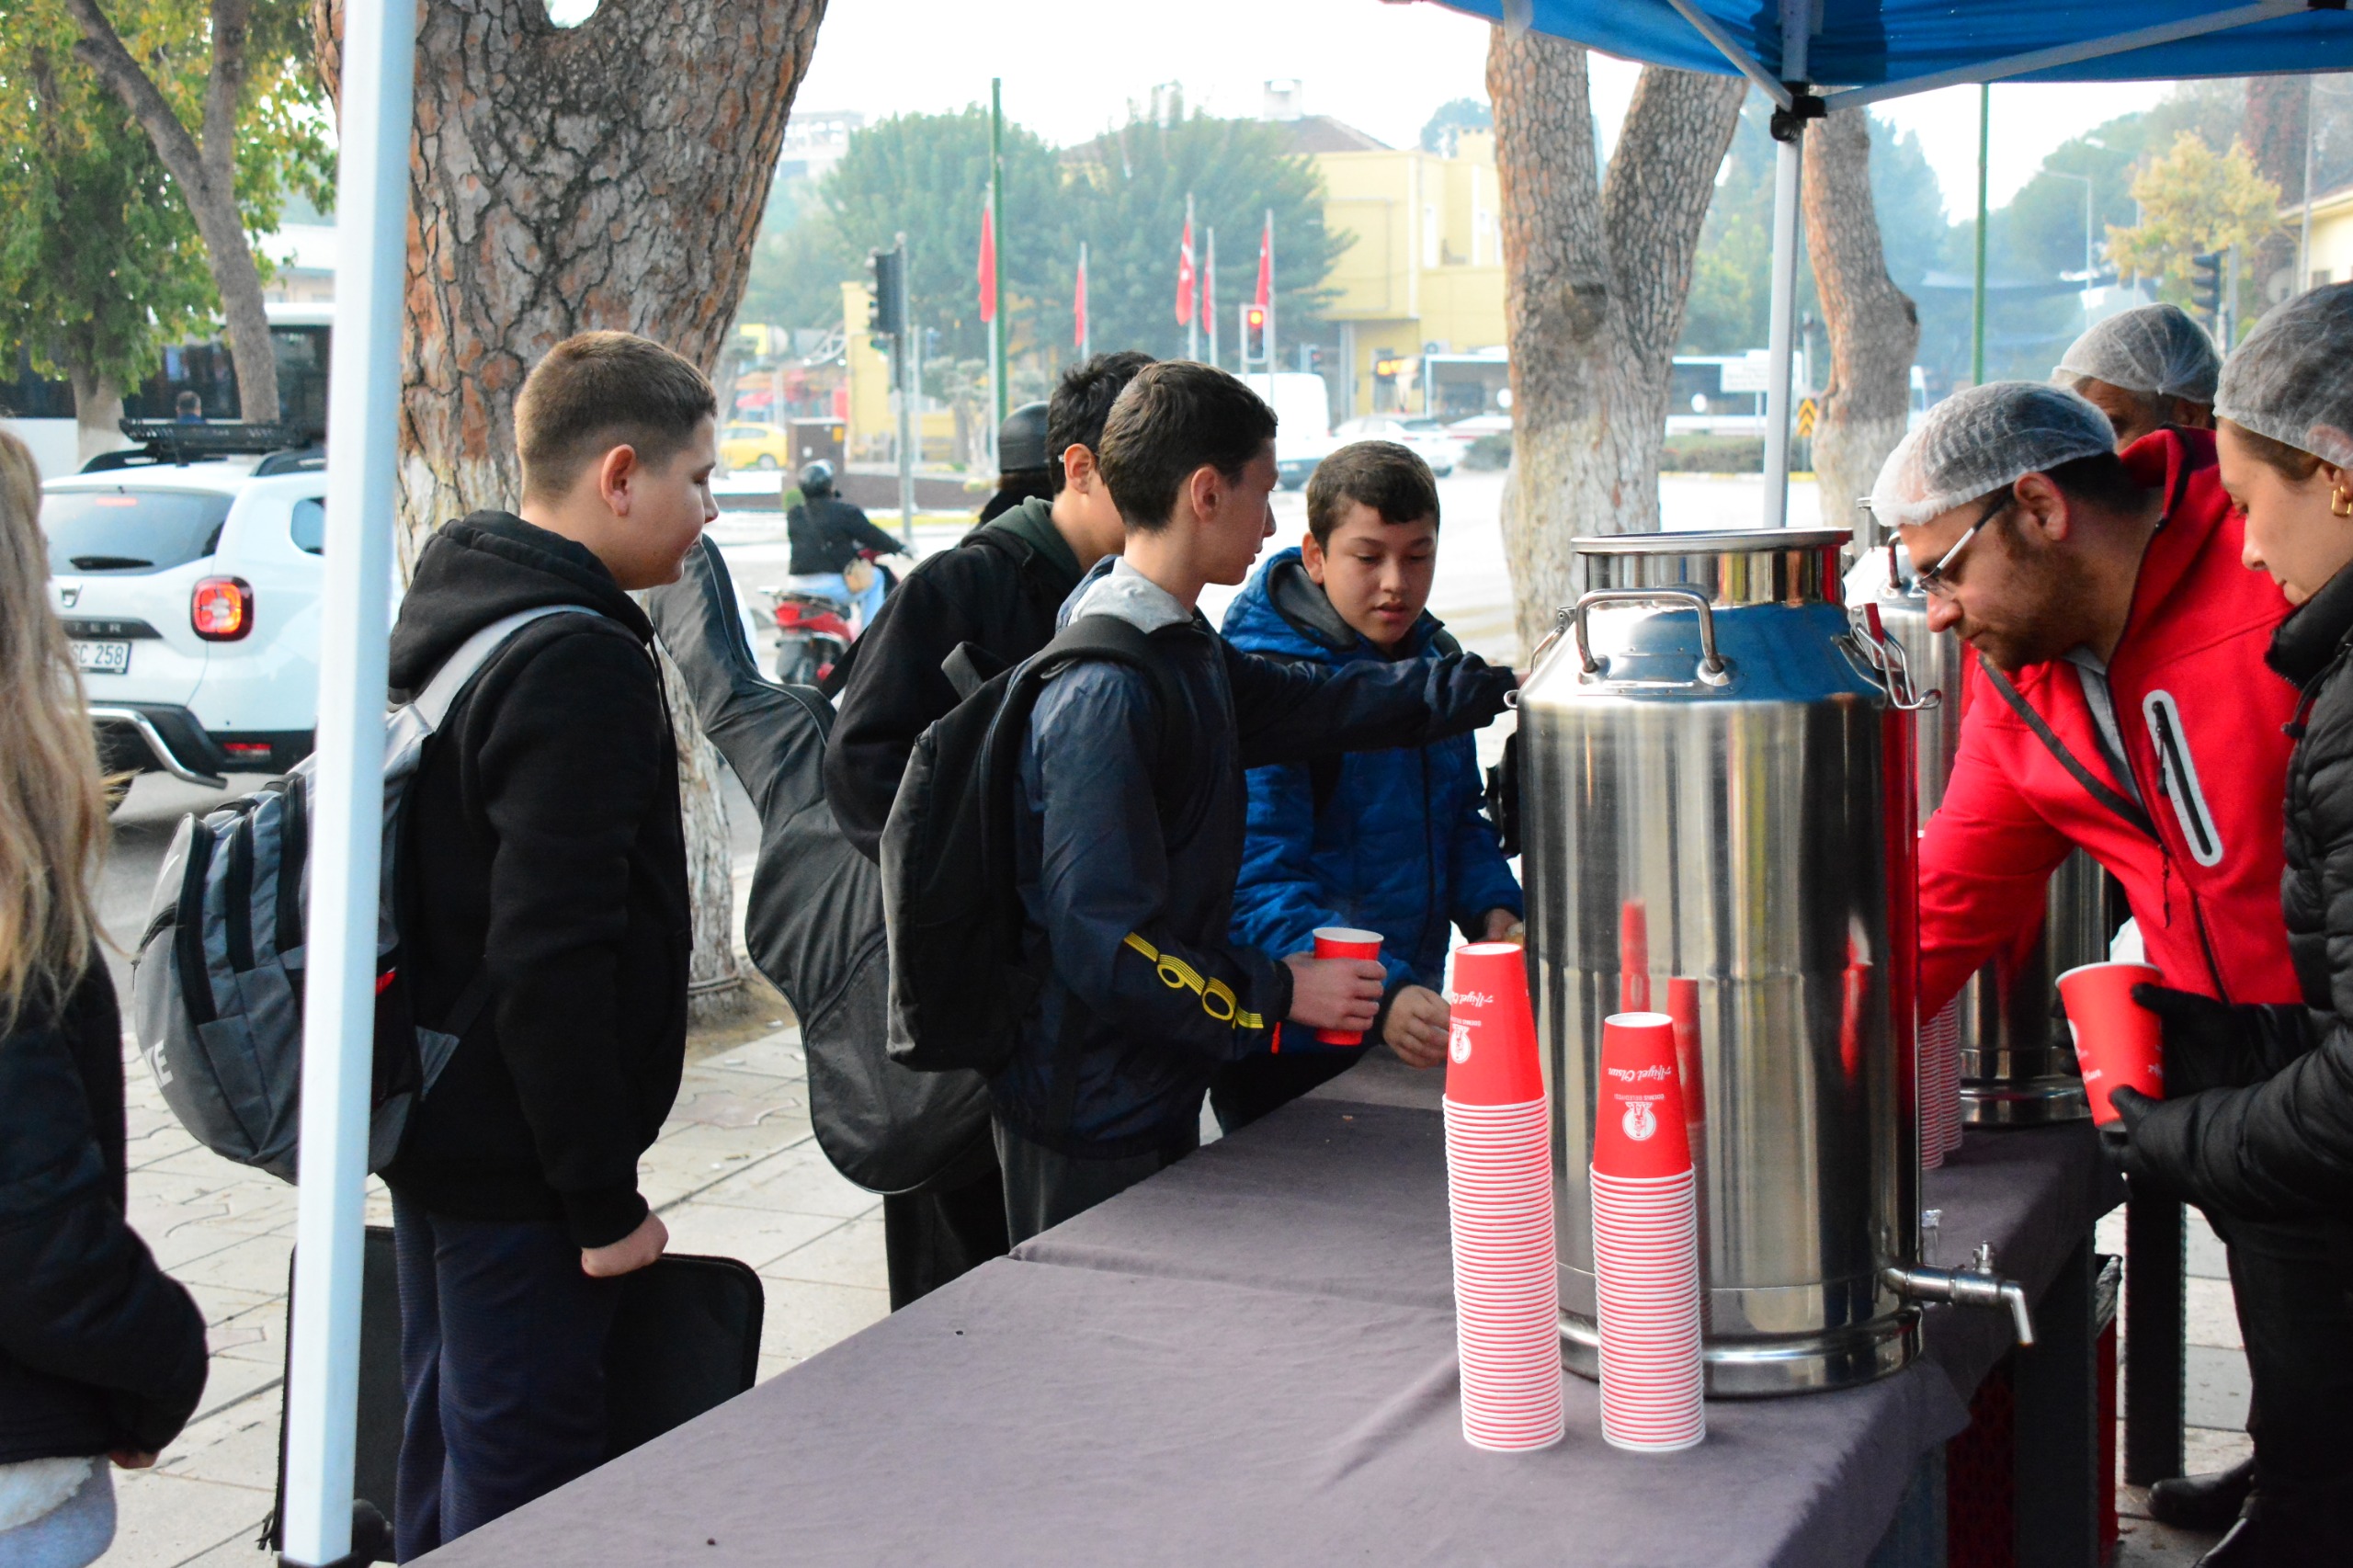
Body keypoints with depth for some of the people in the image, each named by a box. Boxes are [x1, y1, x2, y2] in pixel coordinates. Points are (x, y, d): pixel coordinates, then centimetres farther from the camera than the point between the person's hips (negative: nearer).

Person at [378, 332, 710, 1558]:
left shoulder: (439, 615, 10)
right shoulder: (581, 663, -21)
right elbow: (552, 957, -26)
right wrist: (604, 1199, -20)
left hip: (434, 1133, 10)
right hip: (516, 1167, -10)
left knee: (446, 1454, 20)